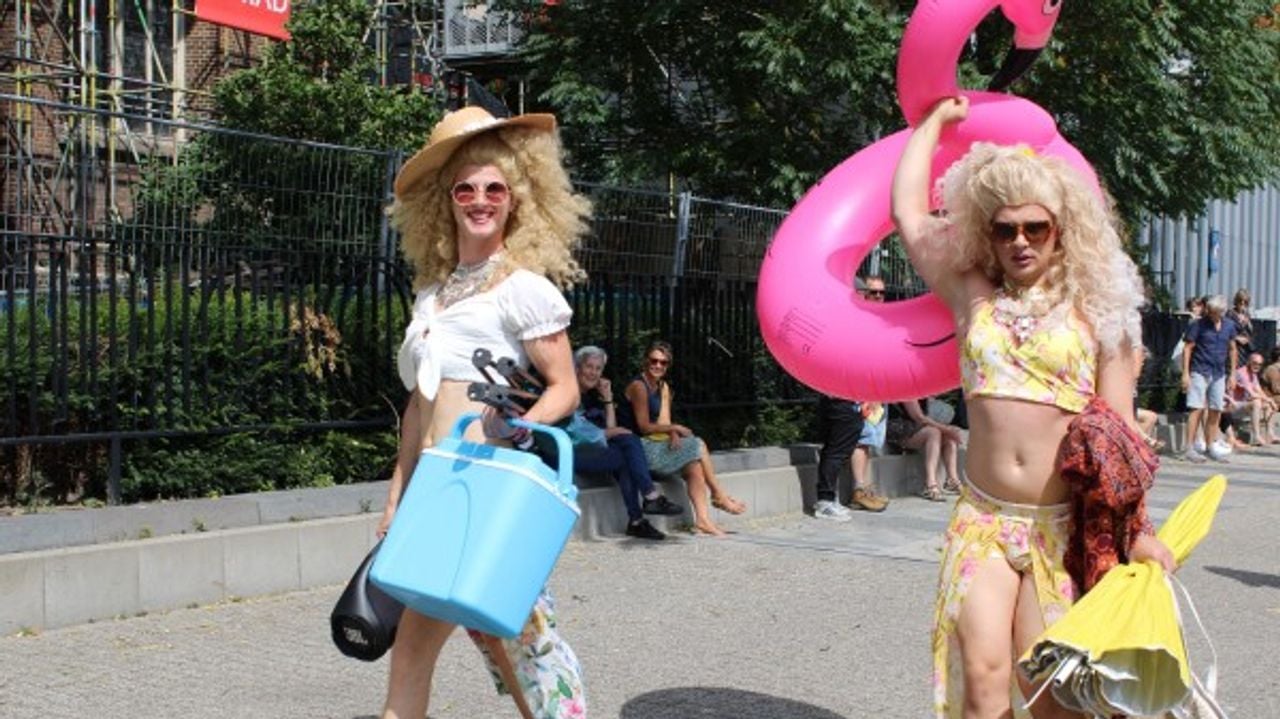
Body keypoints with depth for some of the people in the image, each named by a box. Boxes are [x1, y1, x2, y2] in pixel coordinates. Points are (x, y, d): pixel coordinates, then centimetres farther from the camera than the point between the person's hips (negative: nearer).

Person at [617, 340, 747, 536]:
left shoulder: (663, 387, 15)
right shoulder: (638, 386, -12)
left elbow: (664, 423, 7)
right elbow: (644, 427, -14)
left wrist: (673, 434, -14)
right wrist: (675, 428, -8)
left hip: (654, 445, 8)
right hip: (638, 448, -8)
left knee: (694, 465, -11)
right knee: (697, 446, -11)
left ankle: (703, 520, -16)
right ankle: (718, 496, 3)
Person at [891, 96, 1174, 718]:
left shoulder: (1095, 310, 4)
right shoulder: (973, 296, 9)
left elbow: (1120, 428, 4)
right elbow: (907, 211, 13)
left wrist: (1138, 528, -2)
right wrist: (937, 117, 24)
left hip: (1065, 526, -1)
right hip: (982, 520, 1)